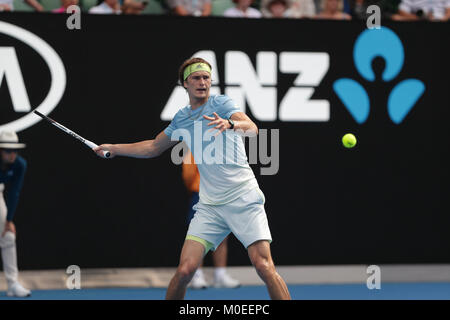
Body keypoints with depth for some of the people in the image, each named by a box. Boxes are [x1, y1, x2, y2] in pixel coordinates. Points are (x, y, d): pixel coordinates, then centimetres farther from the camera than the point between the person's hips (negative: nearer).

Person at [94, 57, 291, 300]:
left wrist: (230, 123, -41)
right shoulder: (181, 119, 14)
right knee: (185, 270, -8)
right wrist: (114, 149, 33)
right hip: (209, 205, 4)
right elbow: (154, 147, 32)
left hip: (243, 199, -4)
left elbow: (252, 128, -20)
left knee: (264, 266, -17)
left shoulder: (221, 104, -2)